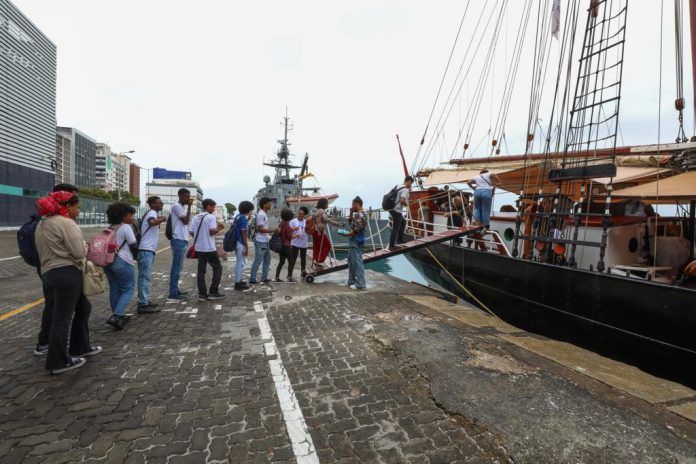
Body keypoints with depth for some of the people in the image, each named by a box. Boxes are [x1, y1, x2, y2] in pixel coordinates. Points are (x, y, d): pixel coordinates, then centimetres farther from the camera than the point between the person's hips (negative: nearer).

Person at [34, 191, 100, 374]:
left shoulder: (42, 224, 19)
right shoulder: (66, 223, -14)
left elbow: (53, 249, 21)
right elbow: (79, 252, -18)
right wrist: (86, 246, 3)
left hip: (49, 273, 10)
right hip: (67, 273, -10)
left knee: (82, 308, 20)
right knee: (63, 317, -2)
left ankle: (80, 348, 29)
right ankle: (58, 362, 7)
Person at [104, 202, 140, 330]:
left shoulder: (110, 228, 13)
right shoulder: (126, 227, -9)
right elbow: (134, 246, -9)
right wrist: (135, 257, 9)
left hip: (107, 261, 8)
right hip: (122, 262, -8)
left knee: (114, 289, 14)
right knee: (128, 289, 0)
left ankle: (118, 316, 22)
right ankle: (116, 316, -12)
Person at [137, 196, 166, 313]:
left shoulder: (151, 214, 20)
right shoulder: (152, 213, -11)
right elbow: (152, 222, -34)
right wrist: (163, 219, -18)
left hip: (147, 250, 11)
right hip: (146, 250, -11)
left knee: (144, 276, 16)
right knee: (146, 277, -10)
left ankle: (144, 301, 26)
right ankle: (143, 305, -8)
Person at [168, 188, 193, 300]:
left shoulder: (182, 207, 19)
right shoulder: (177, 206, -9)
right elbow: (186, 221, -16)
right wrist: (189, 206, -13)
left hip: (182, 240, 10)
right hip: (179, 240, -10)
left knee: (178, 267, 13)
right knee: (176, 267, -7)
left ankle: (175, 290, 20)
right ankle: (173, 292, -3)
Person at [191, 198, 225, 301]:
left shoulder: (196, 218, 9)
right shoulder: (211, 217, -10)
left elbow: (191, 232, 7)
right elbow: (212, 231, -19)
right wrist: (219, 228, -1)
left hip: (198, 248, 6)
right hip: (209, 248, -6)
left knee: (201, 271, 8)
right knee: (217, 269, 6)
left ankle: (202, 294, 8)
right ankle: (213, 293, 4)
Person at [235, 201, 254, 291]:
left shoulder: (238, 216, 12)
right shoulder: (244, 218, -17)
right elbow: (244, 233, -20)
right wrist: (246, 247, -18)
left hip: (237, 242, 10)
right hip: (241, 243, -10)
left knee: (241, 262, 20)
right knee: (241, 263, -2)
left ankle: (239, 280, 29)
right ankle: (238, 283, 5)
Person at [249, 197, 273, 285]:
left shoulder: (264, 214, 13)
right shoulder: (261, 214, -16)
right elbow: (260, 229, -20)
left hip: (265, 241, 10)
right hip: (260, 241, -10)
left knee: (267, 259, 14)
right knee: (258, 261, -3)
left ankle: (264, 278, 21)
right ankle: (252, 279, 5)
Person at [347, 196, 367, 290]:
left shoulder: (360, 215, -17)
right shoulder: (357, 214, 14)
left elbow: (357, 230, -21)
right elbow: (350, 222, 27)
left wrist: (347, 234, -9)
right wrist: (351, 213, 14)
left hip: (356, 242, -11)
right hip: (353, 241, 11)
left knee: (357, 262, -8)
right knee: (351, 261, 18)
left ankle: (361, 284, -4)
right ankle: (351, 281, 29)